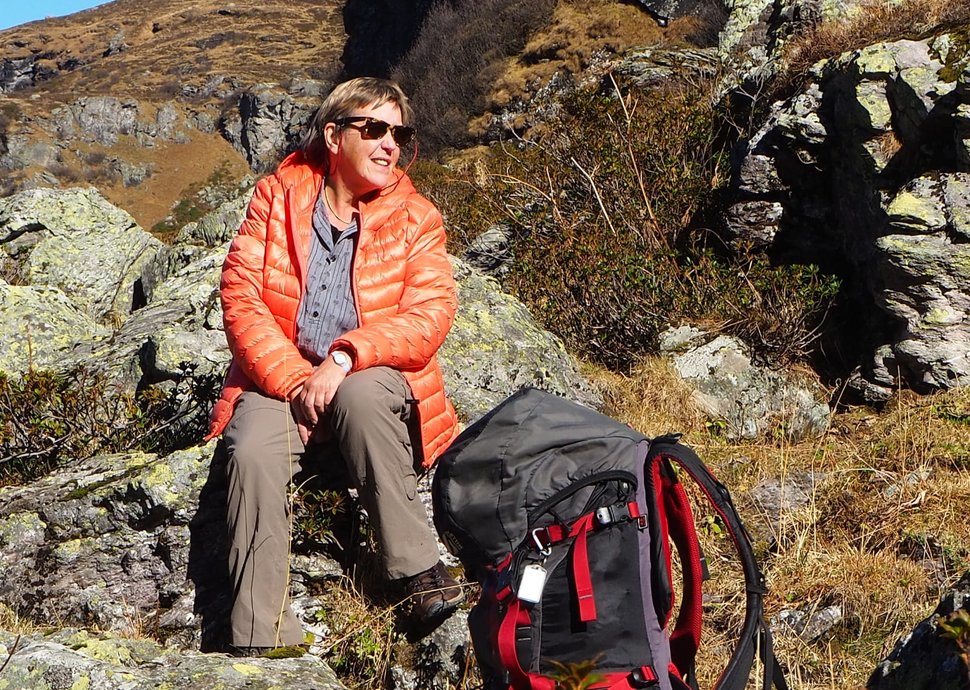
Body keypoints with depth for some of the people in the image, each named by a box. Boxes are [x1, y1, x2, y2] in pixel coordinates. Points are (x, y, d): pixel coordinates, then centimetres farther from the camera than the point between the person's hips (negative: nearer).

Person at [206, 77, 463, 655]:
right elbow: (241, 298, -4)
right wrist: (294, 381, -17)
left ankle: (418, 566, -25)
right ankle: (262, 642, -28)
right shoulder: (276, 197, 5)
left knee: (362, 392, -35)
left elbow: (429, 316, -9)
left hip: (371, 384, 0)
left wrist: (344, 358, -24)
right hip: (281, 380, 1)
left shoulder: (416, 218, 4)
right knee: (254, 451, -30)